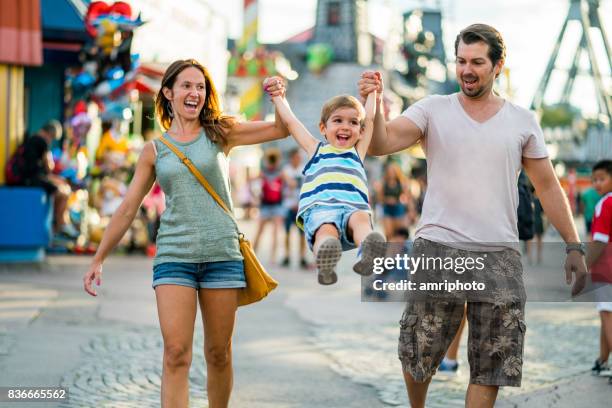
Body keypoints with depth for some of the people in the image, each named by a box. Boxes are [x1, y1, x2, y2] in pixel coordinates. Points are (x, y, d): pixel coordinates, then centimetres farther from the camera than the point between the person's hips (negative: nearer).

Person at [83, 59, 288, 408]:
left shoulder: (220, 133, 7)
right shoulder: (154, 150, 8)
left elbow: (282, 129, 6)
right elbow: (128, 209, 12)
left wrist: (279, 98, -14)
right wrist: (98, 260, 12)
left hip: (222, 252, 1)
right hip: (174, 255, 0)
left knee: (219, 354, 7)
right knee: (176, 354, -12)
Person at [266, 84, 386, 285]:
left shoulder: (357, 152, 35)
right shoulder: (316, 149, 32)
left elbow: (370, 118, 39)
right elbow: (290, 121, 36)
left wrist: (372, 91, 50)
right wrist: (277, 96, 45)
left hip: (354, 206, 1)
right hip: (319, 208, -1)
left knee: (361, 218, -35)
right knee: (326, 229, -36)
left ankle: (367, 255, -65)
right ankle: (324, 264, -66)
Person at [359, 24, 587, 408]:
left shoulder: (523, 121, 6)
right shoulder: (433, 110, 1)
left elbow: (548, 186, 11)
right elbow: (382, 144, -13)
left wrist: (574, 246, 6)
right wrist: (374, 105, -33)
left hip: (500, 256, 1)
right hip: (438, 249, -1)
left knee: (491, 367, 3)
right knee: (418, 353, 6)